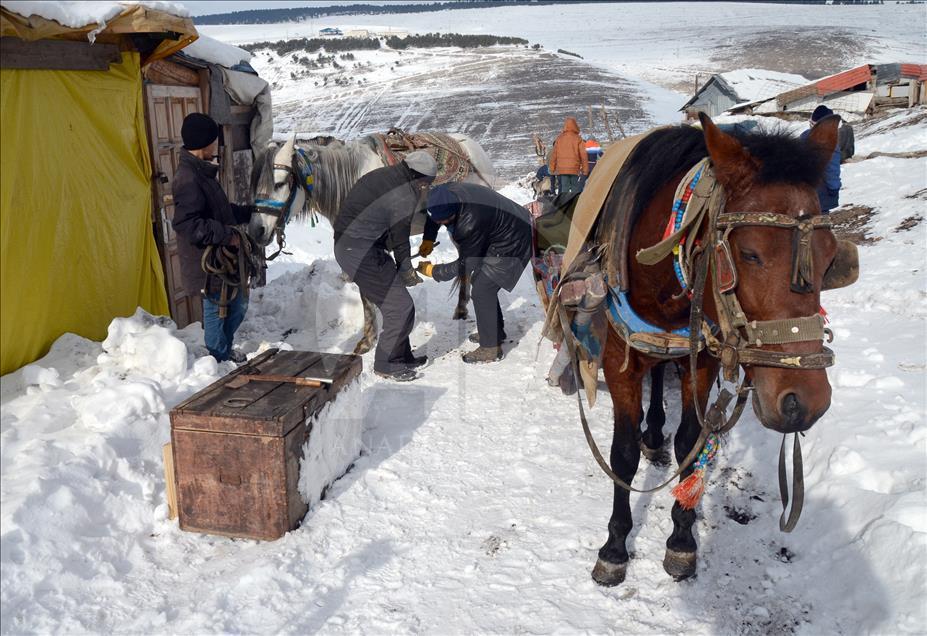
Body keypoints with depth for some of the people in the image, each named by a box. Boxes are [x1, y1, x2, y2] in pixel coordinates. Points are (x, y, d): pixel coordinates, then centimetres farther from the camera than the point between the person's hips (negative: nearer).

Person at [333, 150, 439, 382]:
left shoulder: (383, 175, 13)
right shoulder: (404, 196, -16)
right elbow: (400, 238, -8)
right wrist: (407, 271, 8)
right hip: (361, 252, -10)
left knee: (395, 303, 18)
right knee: (400, 307, -4)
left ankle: (402, 356, 27)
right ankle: (385, 364, 7)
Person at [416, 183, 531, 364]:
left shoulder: (470, 225, -38)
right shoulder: (452, 192, -15)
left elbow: (466, 264, -21)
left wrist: (432, 271, -12)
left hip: (511, 246, -9)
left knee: (481, 292, -9)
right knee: (479, 281, 18)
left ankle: (491, 348, 4)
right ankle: (494, 331, 35)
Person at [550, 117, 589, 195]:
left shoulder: (559, 138, 4)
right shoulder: (578, 139, -3)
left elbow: (554, 155, 7)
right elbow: (583, 155, -3)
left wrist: (552, 169, 15)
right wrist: (585, 170, 4)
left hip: (561, 169, 2)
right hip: (574, 169, -2)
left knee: (563, 189, 2)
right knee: (575, 189, 6)